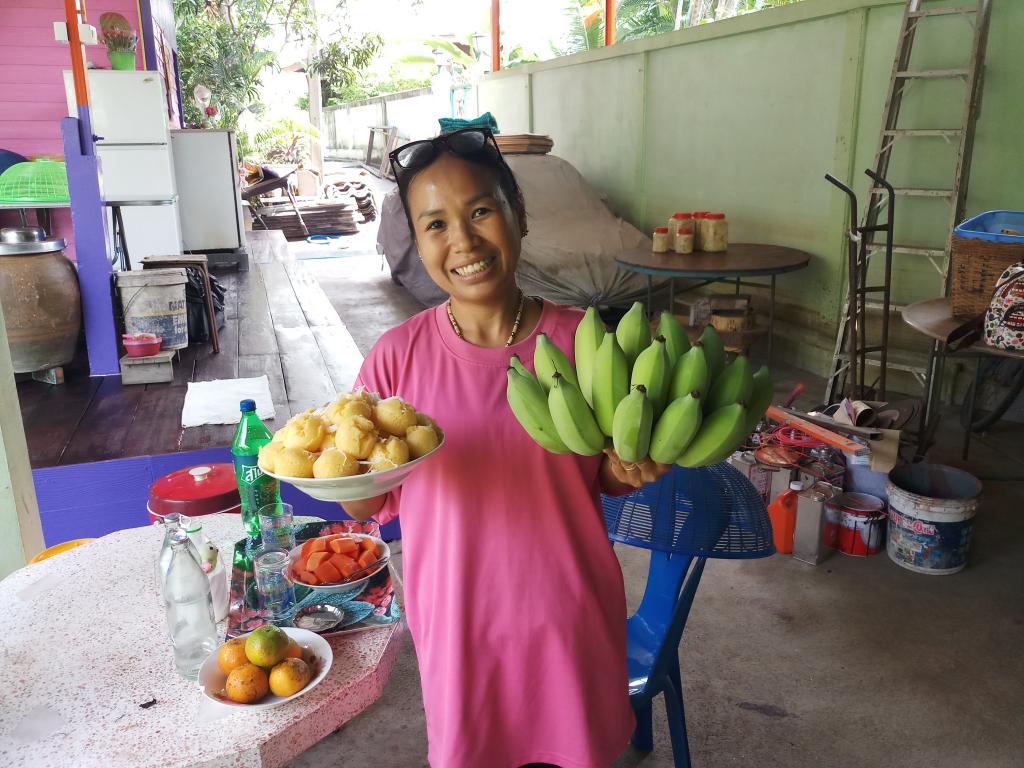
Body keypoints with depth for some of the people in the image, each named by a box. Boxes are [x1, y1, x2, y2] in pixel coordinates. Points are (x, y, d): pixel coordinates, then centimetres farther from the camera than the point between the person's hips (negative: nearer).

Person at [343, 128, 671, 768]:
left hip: (569, 615, 1)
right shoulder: (399, 356, -11)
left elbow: (602, 476, 3)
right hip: (457, 619, 0)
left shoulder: (584, 342, -11)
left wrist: (628, 469, -19)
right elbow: (372, 505, -4)